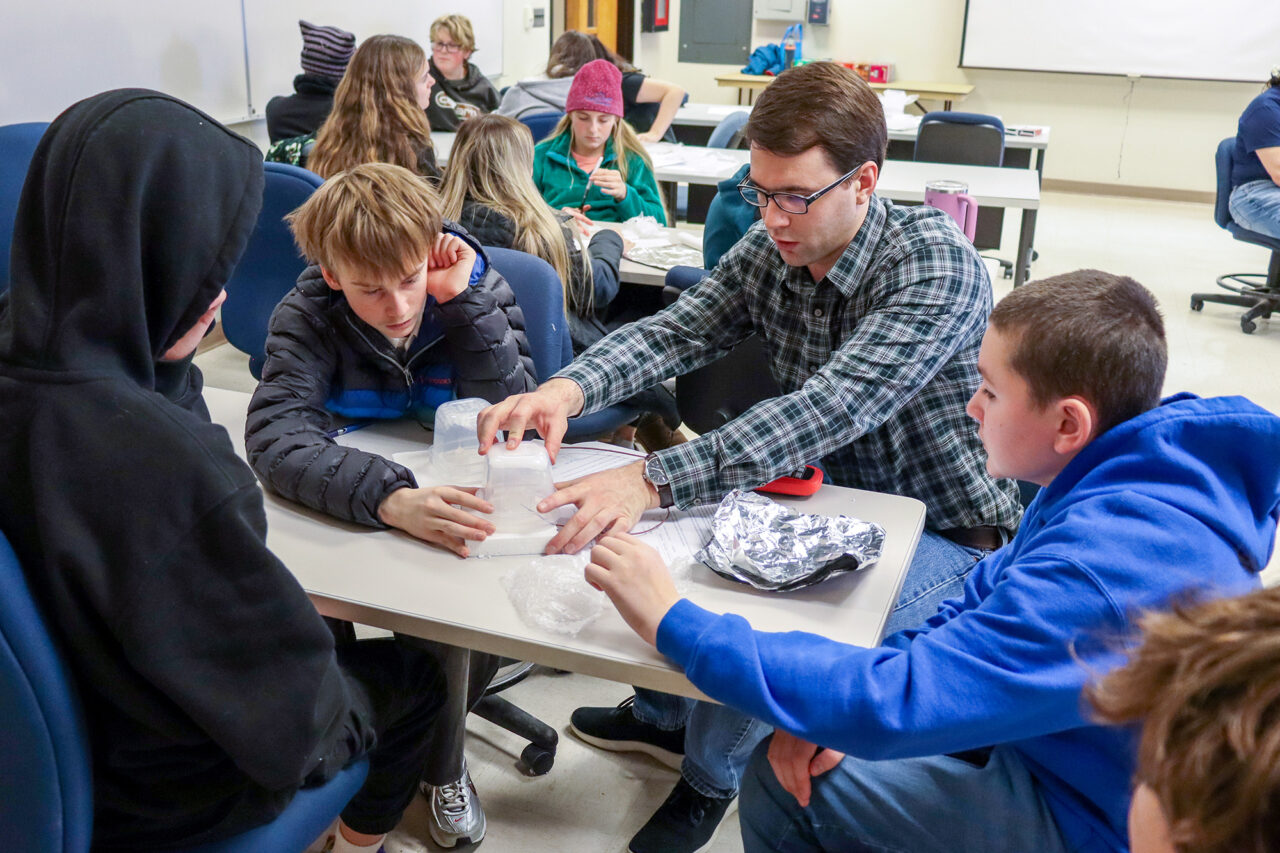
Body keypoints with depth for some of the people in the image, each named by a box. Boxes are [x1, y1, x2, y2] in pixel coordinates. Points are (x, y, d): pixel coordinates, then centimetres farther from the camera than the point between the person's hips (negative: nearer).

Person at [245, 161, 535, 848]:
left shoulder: (478, 292, -14)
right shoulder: (309, 314, -17)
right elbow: (274, 433, -33)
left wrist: (465, 301, -30)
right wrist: (390, 498, -50)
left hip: (457, 503, 0)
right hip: (356, 519, 1)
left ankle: (440, 761, 4)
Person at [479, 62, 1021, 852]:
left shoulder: (938, 267, -26)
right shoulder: (770, 250, -5)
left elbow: (832, 407, -38)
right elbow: (672, 331, -16)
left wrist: (653, 479, -48)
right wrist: (569, 388, -38)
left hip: (949, 540, -7)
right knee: (664, 530, -1)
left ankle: (709, 773, 5)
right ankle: (664, 713, 24)